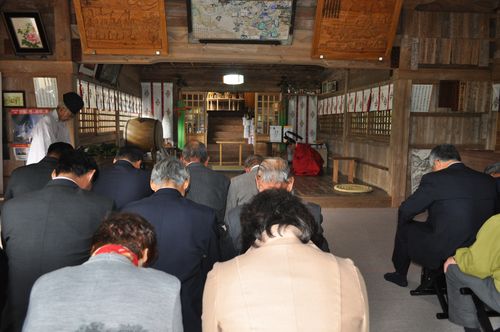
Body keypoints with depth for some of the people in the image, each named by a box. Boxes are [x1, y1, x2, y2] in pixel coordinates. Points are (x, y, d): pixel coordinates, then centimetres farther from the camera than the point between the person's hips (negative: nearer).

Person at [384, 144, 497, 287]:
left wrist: (403, 222, 13)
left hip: (441, 254, -6)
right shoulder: (488, 180, 0)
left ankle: (400, 275, 37)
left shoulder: (434, 179, -16)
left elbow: (405, 211, -10)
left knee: (404, 227, 17)